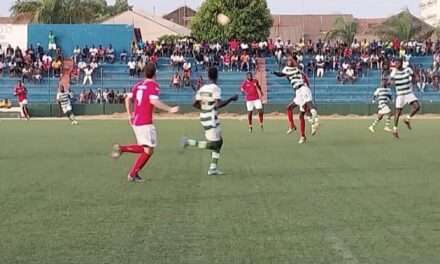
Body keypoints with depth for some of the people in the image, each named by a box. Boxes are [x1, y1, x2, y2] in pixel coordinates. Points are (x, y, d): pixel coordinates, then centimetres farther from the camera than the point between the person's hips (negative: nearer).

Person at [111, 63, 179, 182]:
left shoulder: (138, 85, 12)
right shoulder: (154, 85, -9)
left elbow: (128, 99, 11)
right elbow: (154, 101, -24)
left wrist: (130, 115, 19)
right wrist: (170, 109, -19)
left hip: (135, 120, 8)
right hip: (145, 123, -8)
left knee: (144, 148, 19)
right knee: (149, 150, 2)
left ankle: (122, 148, 3)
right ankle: (133, 174, 2)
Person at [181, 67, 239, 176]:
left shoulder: (202, 88, 9)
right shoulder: (215, 88, -14)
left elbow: (195, 104, 10)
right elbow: (218, 105, -24)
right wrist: (231, 99, -13)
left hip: (204, 116, 9)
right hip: (210, 119, -9)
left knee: (219, 141, 16)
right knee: (213, 144, -4)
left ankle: (213, 168, 16)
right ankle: (190, 142, -9)